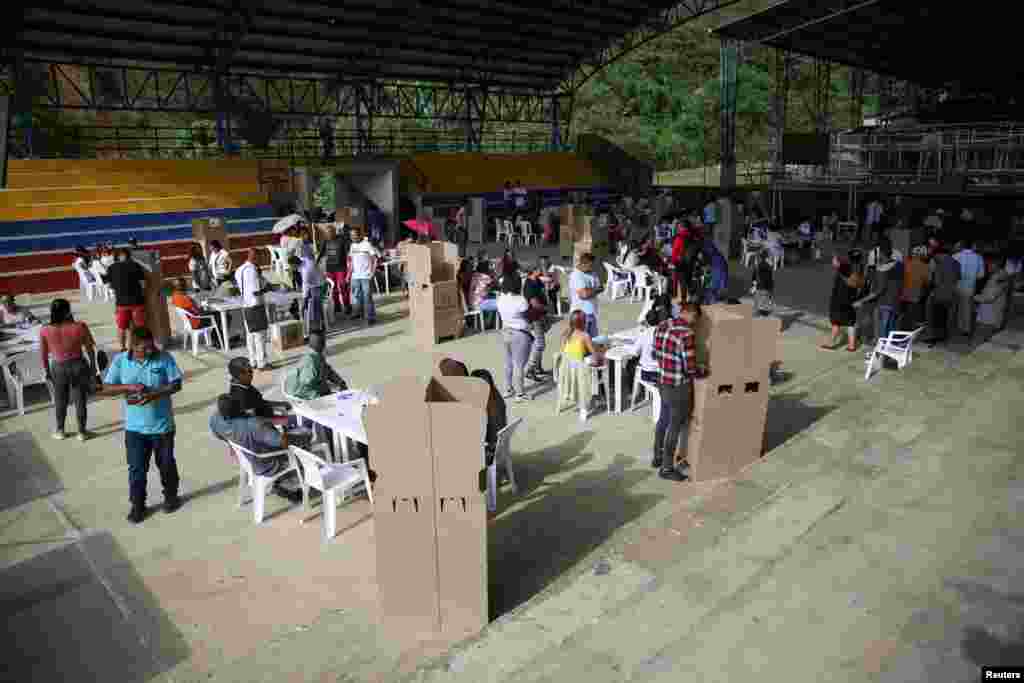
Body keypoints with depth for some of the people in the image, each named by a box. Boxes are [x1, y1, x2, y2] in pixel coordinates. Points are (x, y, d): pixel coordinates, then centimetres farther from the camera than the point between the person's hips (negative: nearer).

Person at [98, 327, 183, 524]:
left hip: (162, 425, -1)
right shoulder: (120, 361, -6)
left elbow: (176, 385, -11)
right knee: (136, 468, 8)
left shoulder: (164, 358, -10)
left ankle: (171, 496, 37)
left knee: (166, 464, 15)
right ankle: (137, 505, 25)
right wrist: (128, 387, -21)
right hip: (134, 427, 1)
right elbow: (106, 389, -4)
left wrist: (152, 395, -25)